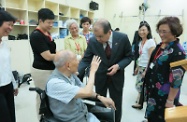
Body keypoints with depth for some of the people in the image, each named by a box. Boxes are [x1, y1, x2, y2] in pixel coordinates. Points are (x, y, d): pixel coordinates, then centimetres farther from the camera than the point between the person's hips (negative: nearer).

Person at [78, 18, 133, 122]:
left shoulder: (122, 38, -18)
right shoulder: (93, 41, -16)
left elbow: (129, 56, -5)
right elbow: (86, 60, -10)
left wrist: (118, 66, -22)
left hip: (116, 76, 0)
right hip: (100, 77, 1)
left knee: (116, 104, 14)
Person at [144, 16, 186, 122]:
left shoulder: (177, 52, -21)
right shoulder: (160, 46, 4)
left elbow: (176, 79, -22)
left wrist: (170, 100, -20)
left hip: (164, 95, -7)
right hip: (153, 91, 7)